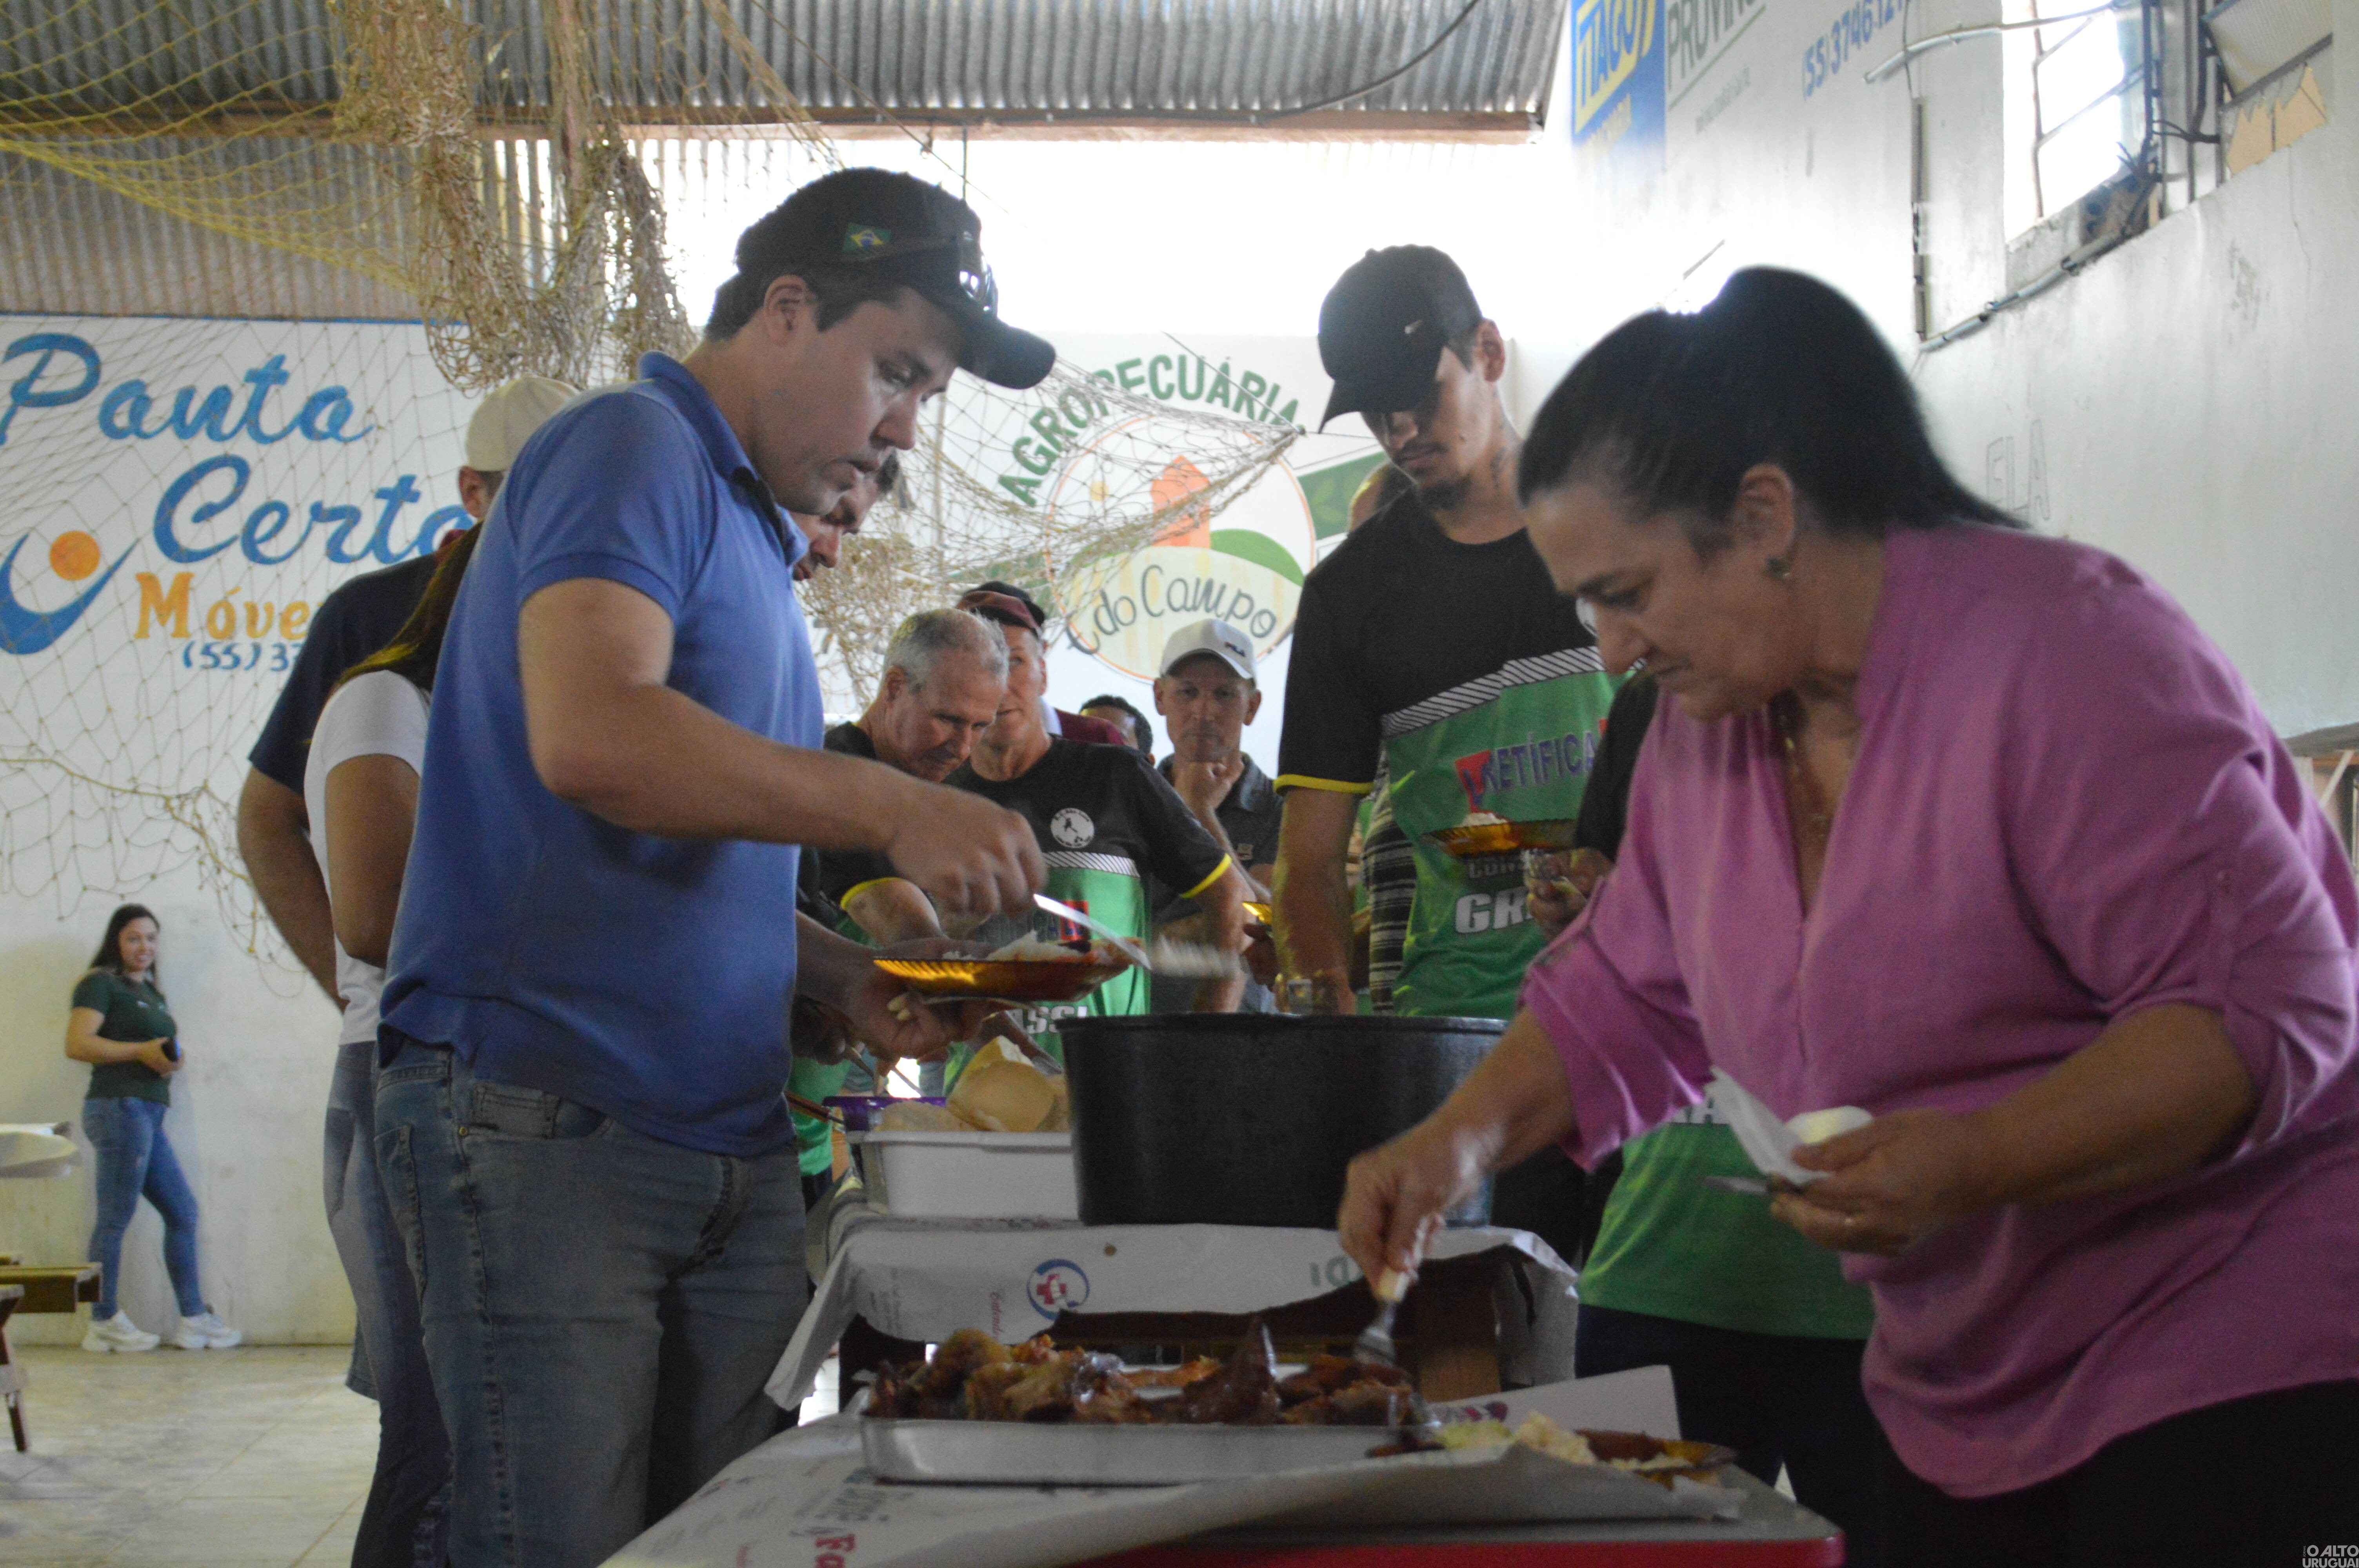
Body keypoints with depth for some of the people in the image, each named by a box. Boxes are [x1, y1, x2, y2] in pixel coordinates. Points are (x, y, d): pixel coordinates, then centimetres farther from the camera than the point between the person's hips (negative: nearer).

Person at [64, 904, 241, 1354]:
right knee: (116, 1217, -6)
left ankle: (193, 1318, 12)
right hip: (120, 1106, -9)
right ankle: (104, 1322, -1)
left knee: (183, 1212, 8)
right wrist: (141, 1051, -16)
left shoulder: (150, 991, 22)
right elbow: (77, 1044, -14)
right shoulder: (101, 984, -3)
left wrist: (172, 1057, 7)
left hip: (148, 1113, 9)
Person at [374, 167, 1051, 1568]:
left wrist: (846, 977, 10)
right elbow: (591, 736, -25)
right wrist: (893, 807, -21)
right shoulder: (635, 450, -6)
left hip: (731, 1139, 9)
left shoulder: (754, 533, 21)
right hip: (546, 1119, -9)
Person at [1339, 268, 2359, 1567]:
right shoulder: (1702, 724, 4)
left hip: (2241, 1358, -7)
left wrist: (1972, 1162, -33)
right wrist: (1460, 1139, 0)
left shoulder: (2059, 655, -21)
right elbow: (1623, 996, 15)